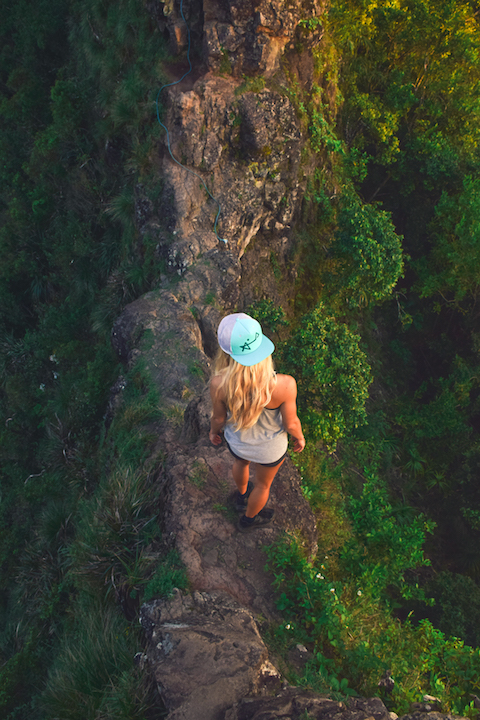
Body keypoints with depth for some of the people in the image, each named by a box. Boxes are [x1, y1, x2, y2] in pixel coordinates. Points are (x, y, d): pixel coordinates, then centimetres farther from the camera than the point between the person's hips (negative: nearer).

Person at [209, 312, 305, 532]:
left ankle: (242, 496, 71)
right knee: (263, 484, 32)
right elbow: (290, 424, -21)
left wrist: (214, 432, 10)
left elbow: (219, 418, -14)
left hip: (236, 440, 2)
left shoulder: (219, 384, -34)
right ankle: (249, 519, 62)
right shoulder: (284, 385, -39)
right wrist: (299, 437, 3)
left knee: (240, 463, 39)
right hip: (270, 448, -1)